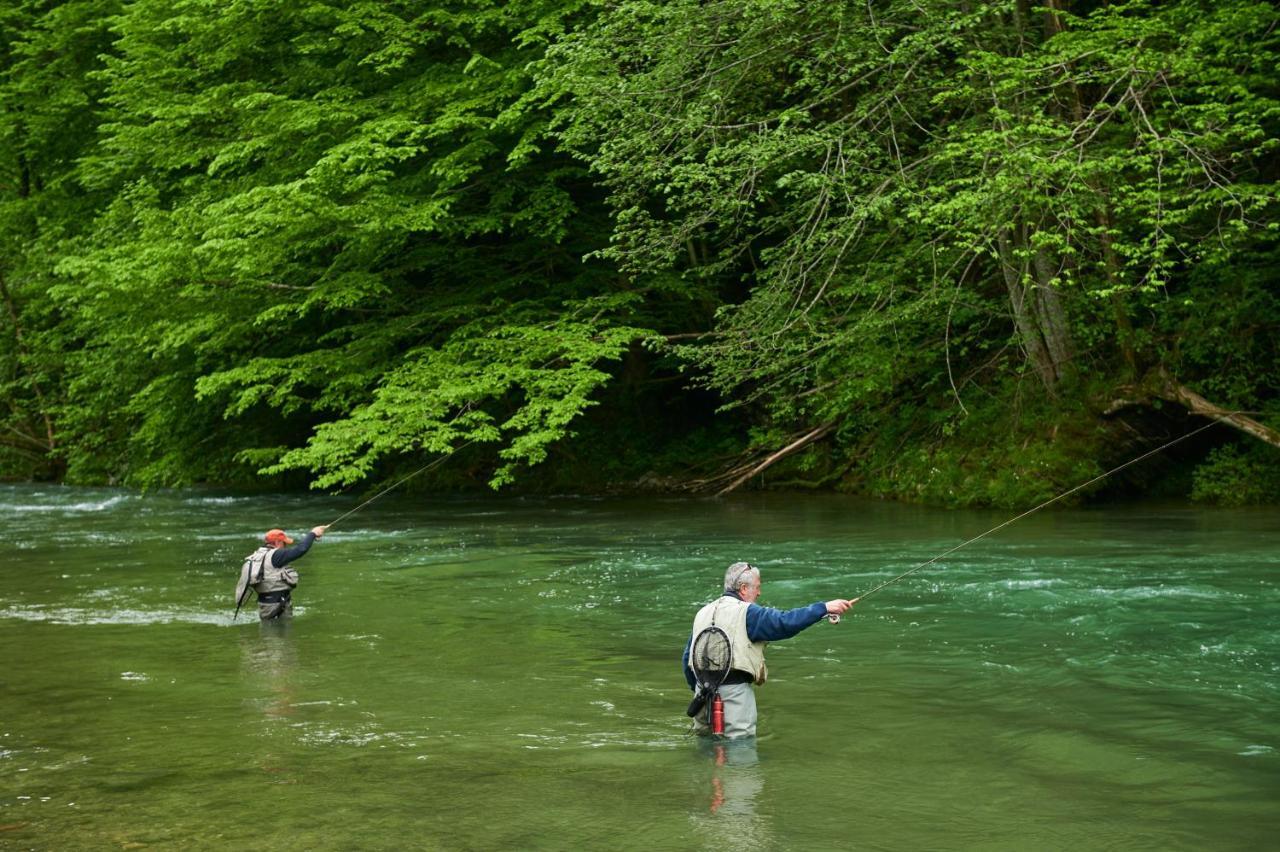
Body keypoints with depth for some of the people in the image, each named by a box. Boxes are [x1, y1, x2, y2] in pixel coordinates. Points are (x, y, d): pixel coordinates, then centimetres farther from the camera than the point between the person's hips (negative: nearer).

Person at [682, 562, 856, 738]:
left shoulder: (703, 613, 15)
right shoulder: (746, 612, -8)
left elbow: (687, 657, 18)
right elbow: (785, 622, -17)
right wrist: (825, 607, -12)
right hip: (733, 689, -7)